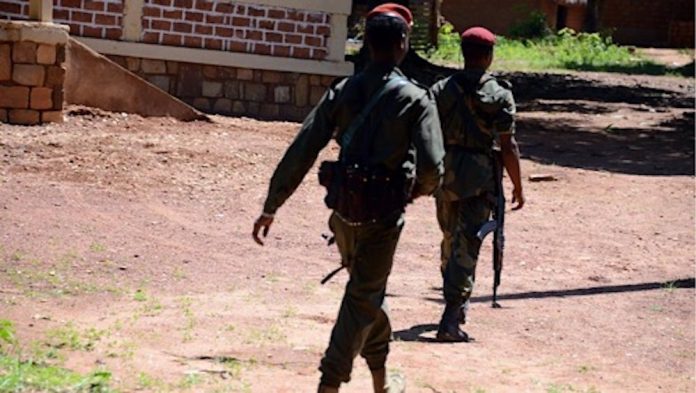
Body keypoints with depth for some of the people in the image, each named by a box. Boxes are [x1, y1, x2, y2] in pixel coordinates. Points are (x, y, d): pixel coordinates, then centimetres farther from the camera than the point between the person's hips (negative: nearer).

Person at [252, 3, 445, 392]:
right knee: (363, 299, 5)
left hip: (343, 211, 5)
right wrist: (418, 189, 7)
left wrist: (271, 207, 1)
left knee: (368, 290, 25)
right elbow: (431, 167, -17)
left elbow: (300, 152, -3)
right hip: (382, 216, -5)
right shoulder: (416, 99, -10)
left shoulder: (342, 92, 1)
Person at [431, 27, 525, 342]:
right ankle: (450, 320, -10)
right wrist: (518, 186, 0)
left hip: (444, 172, 4)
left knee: (451, 239, 21)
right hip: (479, 177, -4)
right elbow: (507, 145, -9)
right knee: (467, 245, -3)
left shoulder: (441, 90, 3)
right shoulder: (499, 95, -7)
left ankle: (457, 303, 38)